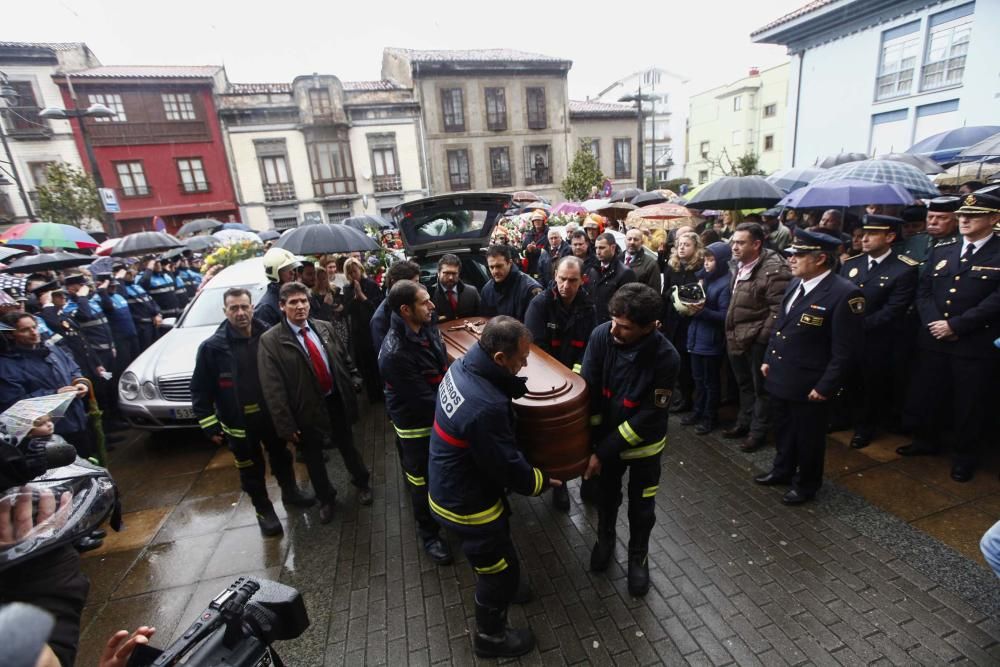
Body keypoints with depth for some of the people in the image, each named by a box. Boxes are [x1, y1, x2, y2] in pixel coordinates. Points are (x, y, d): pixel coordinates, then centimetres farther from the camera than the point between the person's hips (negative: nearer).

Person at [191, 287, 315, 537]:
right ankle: (263, 510, 34)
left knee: (282, 457, 21)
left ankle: (290, 492, 45)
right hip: (239, 422, -2)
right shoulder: (212, 347, -14)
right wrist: (209, 425, -9)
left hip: (272, 414, 2)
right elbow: (200, 390, -7)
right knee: (251, 470, 14)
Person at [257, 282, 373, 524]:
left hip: (337, 401, 3)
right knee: (313, 457, 17)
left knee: (347, 446, 21)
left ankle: (361, 482, 48)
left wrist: (354, 381, 1)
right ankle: (325, 499, 43)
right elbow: (272, 389, -14)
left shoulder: (325, 328, -2)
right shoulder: (270, 340, -14)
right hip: (306, 409, -2)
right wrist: (286, 426, -15)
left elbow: (344, 359, 11)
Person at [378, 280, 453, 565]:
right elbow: (423, 400, -28)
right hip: (416, 426, -7)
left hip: (441, 414, 7)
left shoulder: (427, 328, -10)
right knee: (423, 482, 16)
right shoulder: (395, 354, -33)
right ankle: (429, 533, 41)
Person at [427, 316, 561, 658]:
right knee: (502, 568, 18)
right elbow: (509, 468, -25)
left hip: (450, 486, 9)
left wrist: (520, 385, -6)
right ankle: (490, 637, 44)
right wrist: (542, 481, -8)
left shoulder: (463, 365, -12)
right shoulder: (486, 408, -39)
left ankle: (501, 588, 62)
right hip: (467, 502, -8)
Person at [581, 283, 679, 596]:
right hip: (606, 435, 2)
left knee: (642, 507, 16)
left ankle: (638, 556, 44)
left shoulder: (666, 358, -31)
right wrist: (593, 442, -12)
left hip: (644, 444, -2)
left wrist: (603, 452, -22)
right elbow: (589, 390, -15)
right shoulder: (602, 335, -25)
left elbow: (648, 417, -24)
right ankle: (605, 538, 52)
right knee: (606, 495, 23)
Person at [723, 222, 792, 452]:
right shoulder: (740, 266, 8)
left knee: (760, 387, 8)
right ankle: (744, 423, 37)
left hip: (757, 340, -8)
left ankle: (758, 431, 24)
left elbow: (778, 309, -19)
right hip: (737, 337, 8)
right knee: (744, 385, 21)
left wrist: (763, 338, -18)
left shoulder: (774, 269, -18)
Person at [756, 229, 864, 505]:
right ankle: (782, 470, 45)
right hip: (779, 377, 7)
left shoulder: (844, 293, -20)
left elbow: (845, 350, -18)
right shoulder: (795, 283, 4)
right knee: (783, 430, 24)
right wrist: (768, 358, 14)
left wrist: (825, 387, -17)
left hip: (808, 385, -7)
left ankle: (806, 485, 35)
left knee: (808, 438, 14)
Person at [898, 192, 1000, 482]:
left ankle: (966, 456, 27)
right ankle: (926, 441, 34)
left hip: (976, 345, -4)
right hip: (934, 341, 4)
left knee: (970, 405, 8)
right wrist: (933, 323, -9)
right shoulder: (941, 251, 10)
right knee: (923, 396, 13)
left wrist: (955, 326, -17)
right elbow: (923, 291, 6)